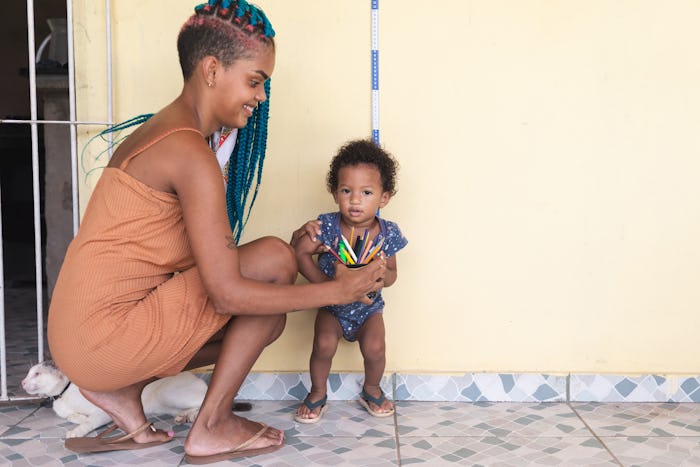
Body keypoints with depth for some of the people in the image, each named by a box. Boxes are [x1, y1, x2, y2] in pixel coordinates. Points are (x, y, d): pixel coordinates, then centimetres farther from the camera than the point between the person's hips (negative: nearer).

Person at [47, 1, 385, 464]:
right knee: (275, 259, -13)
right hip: (106, 335, -9)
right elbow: (227, 293, -23)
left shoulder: (160, 131, 11)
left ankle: (122, 391, 11)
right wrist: (336, 290, -14)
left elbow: (210, 265, 12)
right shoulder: (191, 153, -20)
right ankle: (211, 428, -2)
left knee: (265, 316, 16)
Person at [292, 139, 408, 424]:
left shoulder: (387, 233, -12)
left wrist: (381, 274, -28)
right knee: (324, 345, -23)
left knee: (374, 348, -20)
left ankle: (371, 390, 15)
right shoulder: (328, 226, -17)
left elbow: (391, 275, -4)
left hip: (368, 307, 1)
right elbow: (299, 253, -15)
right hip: (332, 307, -1)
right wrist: (323, 282, -24)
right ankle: (317, 394, 7)